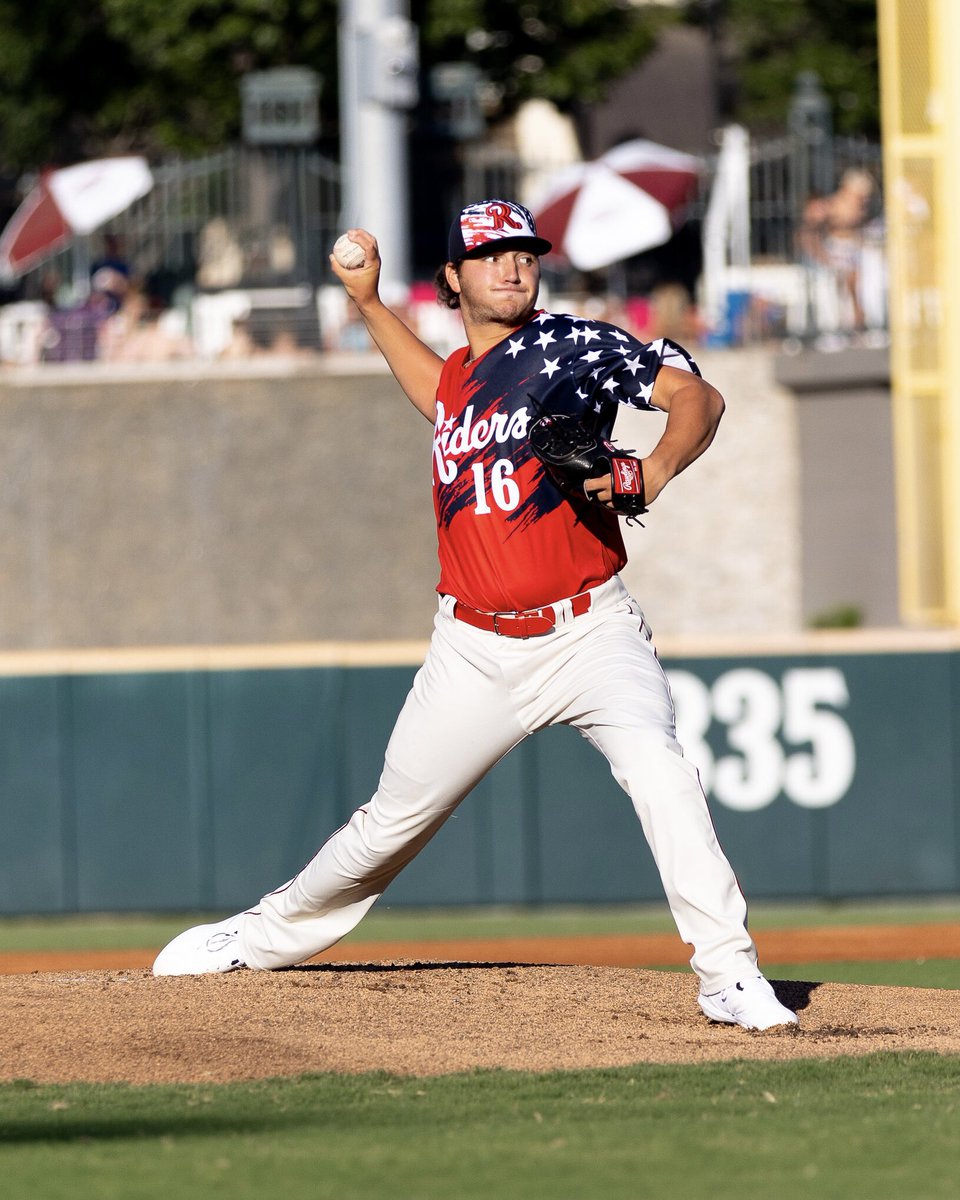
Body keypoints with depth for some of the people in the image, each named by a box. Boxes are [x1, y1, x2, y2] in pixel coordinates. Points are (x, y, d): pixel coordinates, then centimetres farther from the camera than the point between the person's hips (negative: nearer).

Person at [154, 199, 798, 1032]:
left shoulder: (570, 345, -5)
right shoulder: (459, 376, 13)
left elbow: (697, 396, -14)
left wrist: (654, 471, -33)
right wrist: (369, 305, 34)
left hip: (589, 632, -5)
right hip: (477, 648, 5)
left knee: (658, 770, -28)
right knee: (394, 822, 13)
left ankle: (730, 978, -27)